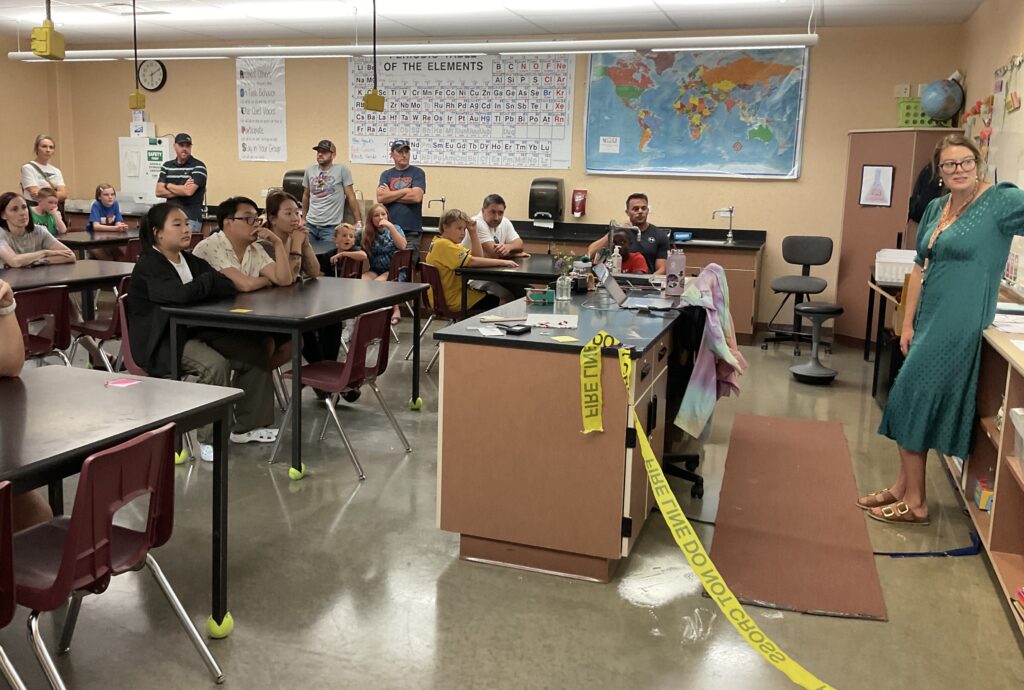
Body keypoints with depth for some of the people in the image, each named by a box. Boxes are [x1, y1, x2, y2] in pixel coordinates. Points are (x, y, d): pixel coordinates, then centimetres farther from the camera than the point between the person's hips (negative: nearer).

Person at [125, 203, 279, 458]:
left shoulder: (192, 261, 12)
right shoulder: (148, 266, -13)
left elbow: (229, 286, 3)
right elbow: (182, 294, -31)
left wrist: (198, 288, -15)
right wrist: (209, 280, -13)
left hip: (195, 331, 8)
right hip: (163, 341, -8)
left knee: (254, 351, -3)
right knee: (215, 364, -32)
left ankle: (245, 426, 9)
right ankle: (211, 438, -15)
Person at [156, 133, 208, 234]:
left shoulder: (199, 166, -4)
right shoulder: (166, 166, 12)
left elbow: (189, 191, -15)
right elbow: (159, 191, 2)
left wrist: (168, 185, 0)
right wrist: (182, 190, -11)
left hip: (191, 218, -5)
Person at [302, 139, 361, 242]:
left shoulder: (342, 170, -4)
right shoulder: (309, 170, 9)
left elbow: (351, 197, -5)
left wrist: (359, 221, -8)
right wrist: (303, 218, 20)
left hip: (331, 227, -4)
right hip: (310, 224, 4)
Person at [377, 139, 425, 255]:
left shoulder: (417, 173, 6)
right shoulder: (386, 175, 13)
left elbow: (416, 197, -9)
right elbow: (380, 197, -2)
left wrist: (390, 195, -1)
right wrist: (405, 190, -5)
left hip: (411, 231, -2)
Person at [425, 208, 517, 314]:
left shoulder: (448, 243, 10)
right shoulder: (443, 244, -21)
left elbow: (478, 256, 7)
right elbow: (472, 261, -28)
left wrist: (473, 232, -3)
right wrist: (502, 262, -25)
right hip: (454, 300, -10)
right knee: (503, 302, -1)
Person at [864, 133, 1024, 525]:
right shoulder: (935, 209, 10)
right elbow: (921, 268, 11)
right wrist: (908, 323, 8)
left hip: (959, 326, -7)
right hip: (930, 320, 7)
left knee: (911, 400, -4)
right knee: (918, 402, 13)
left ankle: (914, 503, 8)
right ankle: (903, 488, 27)